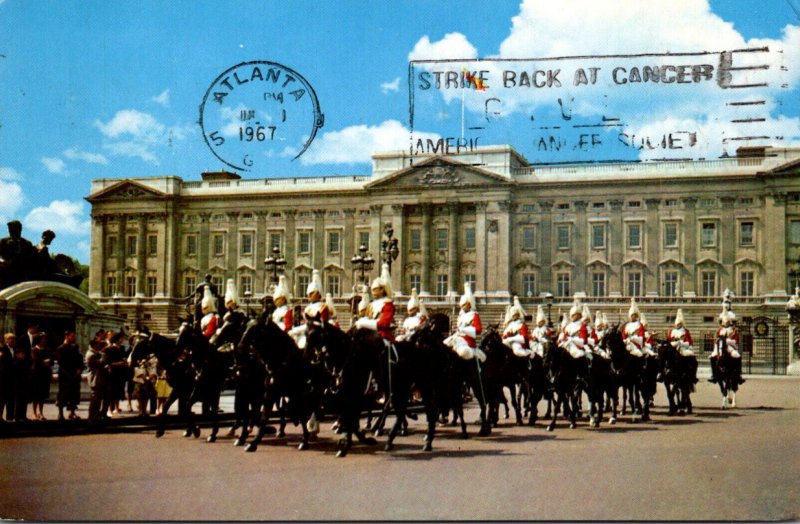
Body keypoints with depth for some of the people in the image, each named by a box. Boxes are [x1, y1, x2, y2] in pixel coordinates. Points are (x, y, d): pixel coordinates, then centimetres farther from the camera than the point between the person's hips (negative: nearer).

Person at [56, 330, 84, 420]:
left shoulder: (75, 347, 12)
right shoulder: (61, 349, -6)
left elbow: (80, 359, 13)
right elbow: (61, 363, -11)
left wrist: (79, 369, -5)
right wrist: (70, 374, -14)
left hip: (75, 375, 6)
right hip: (65, 376, -6)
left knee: (74, 394, 7)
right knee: (63, 395, -1)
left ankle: (72, 413, 16)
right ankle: (61, 413, 6)